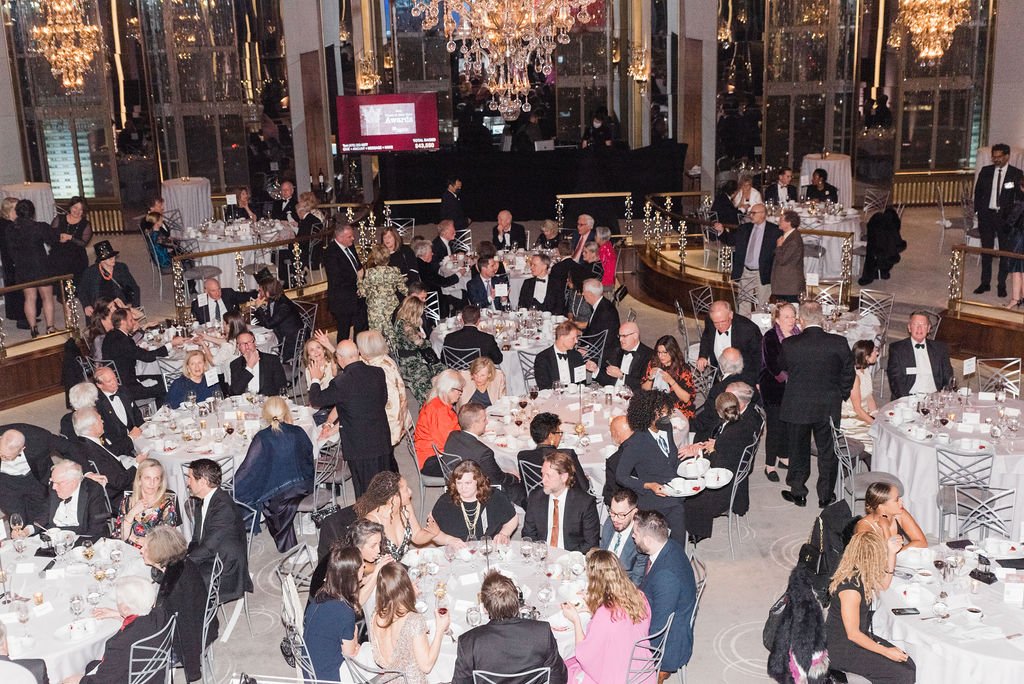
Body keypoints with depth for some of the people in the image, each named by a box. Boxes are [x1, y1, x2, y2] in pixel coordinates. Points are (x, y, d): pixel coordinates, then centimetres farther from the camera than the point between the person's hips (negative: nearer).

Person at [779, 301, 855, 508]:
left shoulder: (789, 344, -16)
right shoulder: (839, 343, -13)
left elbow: (782, 366, 3)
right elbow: (848, 373, -3)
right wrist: (840, 396, 12)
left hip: (797, 407, 0)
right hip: (829, 408, 1)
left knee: (799, 450, 17)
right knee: (827, 451, 16)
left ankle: (798, 493, 28)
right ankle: (826, 495, 27)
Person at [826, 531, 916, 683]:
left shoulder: (859, 573, 0)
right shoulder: (850, 587, -26)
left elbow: (883, 584, 21)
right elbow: (853, 634, -20)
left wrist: (891, 552, 8)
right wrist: (886, 651, -14)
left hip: (861, 635, 9)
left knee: (909, 666, -3)